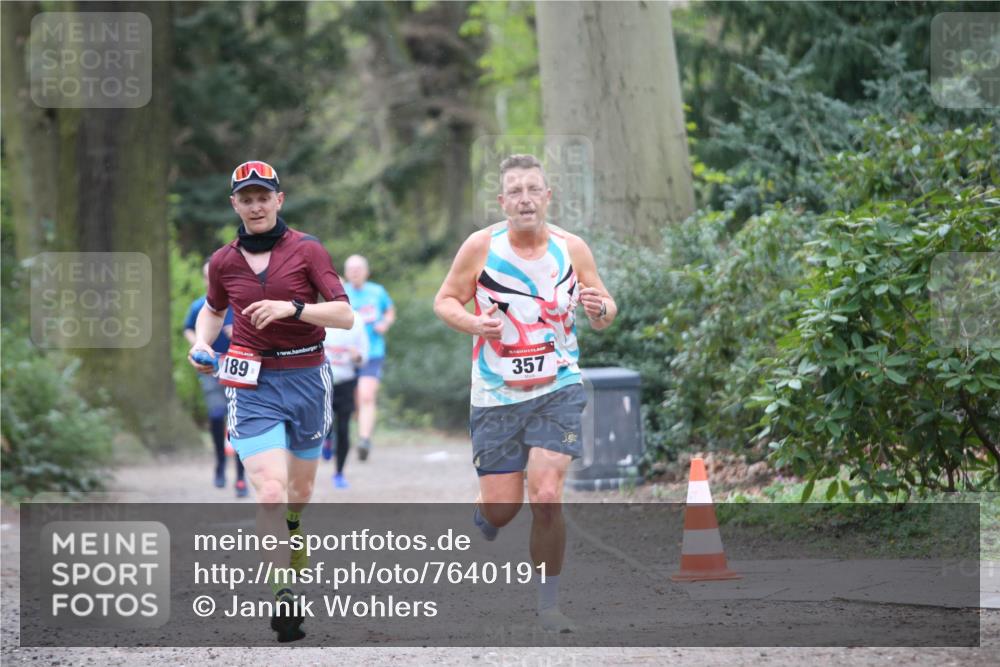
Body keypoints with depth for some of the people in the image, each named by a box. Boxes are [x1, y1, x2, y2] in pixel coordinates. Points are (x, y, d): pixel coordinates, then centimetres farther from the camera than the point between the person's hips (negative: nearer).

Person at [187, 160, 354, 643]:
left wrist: (292, 307, -25)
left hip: (306, 379, 1)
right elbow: (213, 309, 25)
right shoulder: (224, 262, 4)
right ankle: (281, 597, -19)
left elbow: (345, 316, -11)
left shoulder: (306, 250, -4)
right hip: (252, 384, -1)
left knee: (301, 485, 18)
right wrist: (201, 346, 6)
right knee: (269, 491, -18)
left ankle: (293, 530, 53)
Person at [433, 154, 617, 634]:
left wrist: (600, 309, -16)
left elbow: (605, 313, 8)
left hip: (557, 390, 0)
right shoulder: (481, 246, -6)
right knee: (503, 507, 4)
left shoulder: (571, 248, -2)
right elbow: (445, 300, 3)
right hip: (496, 395, 0)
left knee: (546, 497, -15)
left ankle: (548, 603, 0)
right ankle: (478, 523, 43)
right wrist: (473, 323, -18)